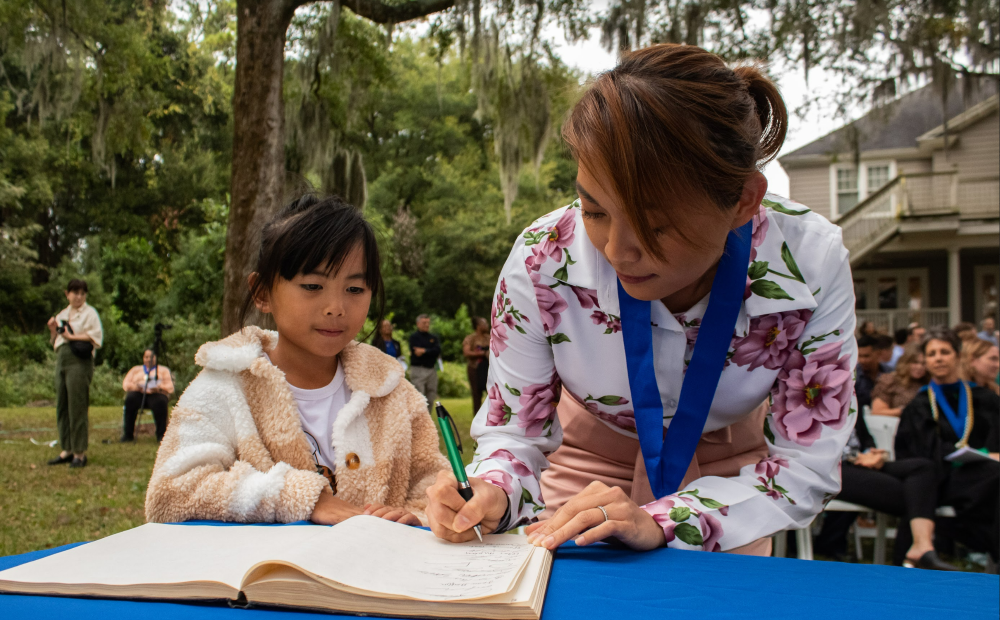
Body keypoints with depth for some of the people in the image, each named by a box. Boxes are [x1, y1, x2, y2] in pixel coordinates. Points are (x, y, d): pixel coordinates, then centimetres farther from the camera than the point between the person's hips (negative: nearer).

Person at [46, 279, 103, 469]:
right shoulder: (62, 315, 19)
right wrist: (53, 331, 3)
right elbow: (55, 342, 22)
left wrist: (72, 336, -13)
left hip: (79, 361, -7)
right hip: (61, 360, 7)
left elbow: (96, 336, -11)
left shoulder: (89, 313, 1)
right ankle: (67, 450, 18)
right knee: (62, 406, 9)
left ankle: (80, 453, -3)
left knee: (77, 407, -8)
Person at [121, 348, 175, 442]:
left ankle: (161, 435, -33)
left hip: (157, 394, -2)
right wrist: (135, 386, -8)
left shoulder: (163, 370, 24)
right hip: (138, 393, 2)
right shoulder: (136, 369, 30)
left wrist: (159, 387, -13)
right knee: (130, 400, -34)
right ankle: (128, 434, -29)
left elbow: (170, 387, 9)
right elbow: (125, 384, 15)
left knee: (159, 402, -38)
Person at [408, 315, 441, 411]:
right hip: (418, 369, -5)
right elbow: (415, 353, -12)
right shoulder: (414, 337, 2)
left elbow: (438, 351, -2)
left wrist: (424, 351, -11)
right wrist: (431, 353, -8)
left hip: (432, 370, 5)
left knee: (431, 398, 5)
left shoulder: (434, 338, 16)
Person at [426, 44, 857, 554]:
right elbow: (514, 431, -16)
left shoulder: (810, 265, -29)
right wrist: (491, 492, -39)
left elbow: (805, 463, -23)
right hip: (590, 464, 0)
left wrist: (660, 522, -38)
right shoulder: (542, 262, -30)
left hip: (727, 470, 1)